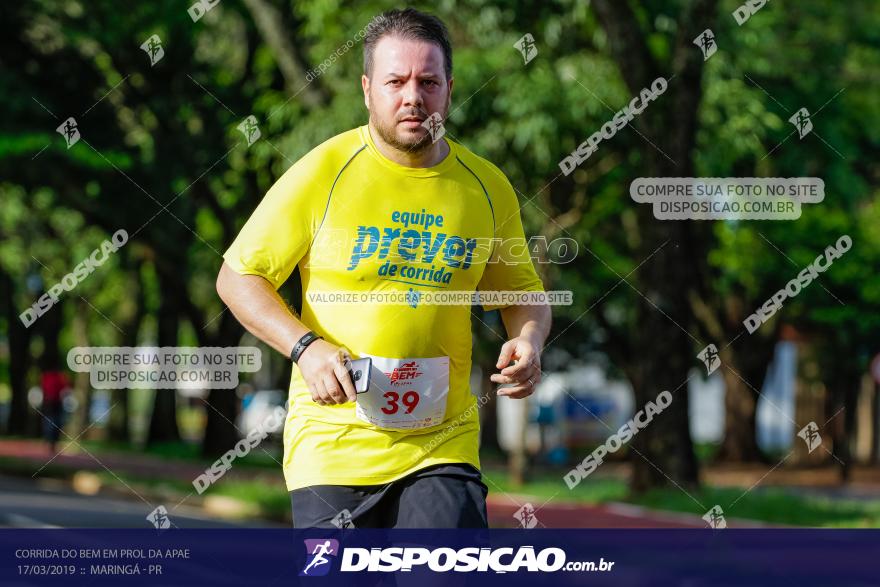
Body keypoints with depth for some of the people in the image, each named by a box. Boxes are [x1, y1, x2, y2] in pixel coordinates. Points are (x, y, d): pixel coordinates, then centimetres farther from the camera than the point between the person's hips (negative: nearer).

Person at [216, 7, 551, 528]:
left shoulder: (487, 188, 4)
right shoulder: (322, 173, -5)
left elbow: (523, 293, 18)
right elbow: (238, 278, 1)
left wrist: (529, 340, -5)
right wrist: (307, 347, -15)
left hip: (443, 444, 2)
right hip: (332, 445, -2)